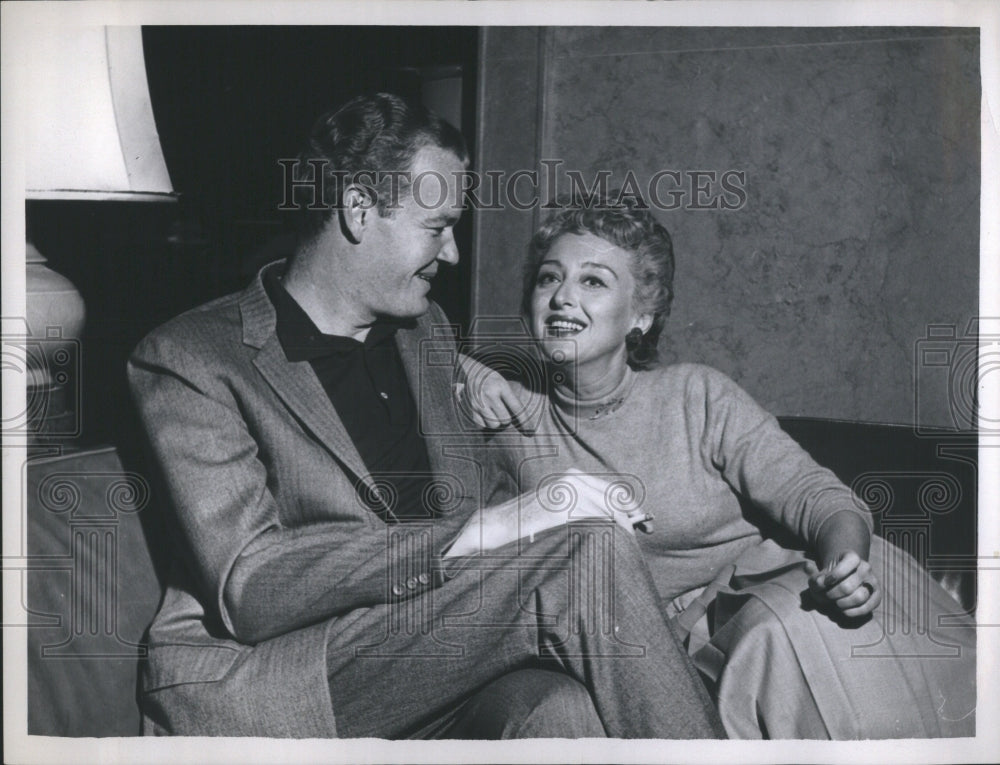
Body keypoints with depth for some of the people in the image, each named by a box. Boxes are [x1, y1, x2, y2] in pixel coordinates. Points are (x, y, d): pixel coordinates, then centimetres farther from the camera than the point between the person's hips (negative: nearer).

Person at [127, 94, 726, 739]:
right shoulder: (188, 360, -5)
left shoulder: (427, 330, 18)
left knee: (557, 710, -31)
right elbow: (248, 587, -16)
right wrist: (468, 538, -24)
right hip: (258, 696, -5)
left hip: (431, 668, 6)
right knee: (589, 555, -23)